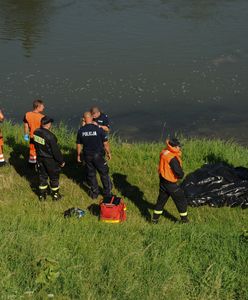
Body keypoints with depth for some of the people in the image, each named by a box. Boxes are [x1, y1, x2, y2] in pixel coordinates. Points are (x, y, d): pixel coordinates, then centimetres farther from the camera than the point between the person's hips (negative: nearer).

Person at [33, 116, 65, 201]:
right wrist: (61, 161, -10)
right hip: (50, 160, -6)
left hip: (40, 158, 6)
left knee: (42, 176, 20)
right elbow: (55, 150, -22)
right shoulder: (50, 136, -30)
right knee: (54, 177, 14)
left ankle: (42, 195, 30)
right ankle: (55, 195, 29)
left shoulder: (36, 132, -9)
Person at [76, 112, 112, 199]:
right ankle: (107, 192, 24)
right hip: (98, 155, -2)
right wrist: (108, 153, 5)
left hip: (87, 156, 2)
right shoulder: (99, 129, -17)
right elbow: (105, 143, -11)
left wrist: (78, 155, 16)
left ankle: (94, 193, 26)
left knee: (91, 174, 17)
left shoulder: (81, 130, -8)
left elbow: (79, 144, 1)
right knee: (104, 173, 15)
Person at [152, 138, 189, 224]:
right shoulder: (173, 158, -29)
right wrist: (181, 175, -8)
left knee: (161, 199, 20)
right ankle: (184, 219, 21)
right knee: (181, 200, 10)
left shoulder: (164, 152, -3)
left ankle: (155, 218, 27)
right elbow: (179, 173, -27)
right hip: (171, 183, -8)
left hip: (162, 180, 8)